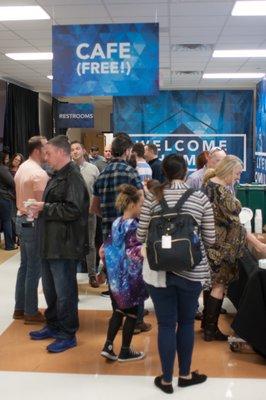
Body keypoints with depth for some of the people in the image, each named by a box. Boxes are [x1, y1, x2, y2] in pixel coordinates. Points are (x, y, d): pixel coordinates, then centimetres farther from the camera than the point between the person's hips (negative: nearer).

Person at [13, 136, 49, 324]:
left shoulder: (22, 168, 11)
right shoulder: (39, 174, -19)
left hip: (22, 220, 9)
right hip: (34, 223, -9)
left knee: (24, 266, 16)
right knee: (34, 269, 0)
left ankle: (20, 308, 24)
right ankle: (31, 312, 8)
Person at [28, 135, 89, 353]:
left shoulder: (73, 177, -16)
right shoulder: (58, 176, 15)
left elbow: (73, 210, -25)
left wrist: (45, 208, -17)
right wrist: (41, 208, 7)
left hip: (65, 245, -10)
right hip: (51, 242, 10)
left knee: (64, 292, 1)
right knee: (50, 288, 20)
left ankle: (67, 335, 14)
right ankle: (53, 325, 35)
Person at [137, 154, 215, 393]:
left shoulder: (153, 197, -6)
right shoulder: (201, 198, -4)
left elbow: (140, 236, -2)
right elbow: (210, 240, -1)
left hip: (159, 270, 0)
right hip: (192, 270, 1)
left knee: (166, 324, 9)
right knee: (187, 322, 17)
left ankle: (167, 380, 22)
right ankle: (185, 375, 31)